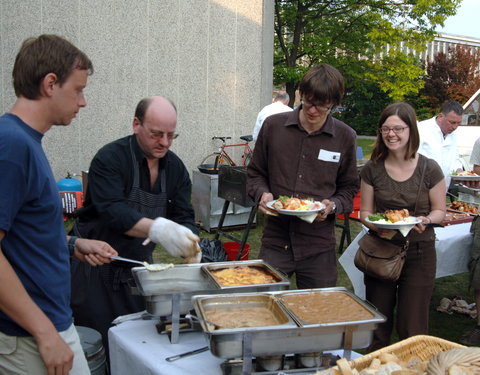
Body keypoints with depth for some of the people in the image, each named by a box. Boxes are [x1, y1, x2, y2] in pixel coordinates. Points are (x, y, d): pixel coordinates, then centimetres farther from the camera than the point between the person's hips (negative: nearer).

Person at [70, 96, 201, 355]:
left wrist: (189, 241, -25)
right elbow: (113, 211, -33)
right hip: (96, 266, -5)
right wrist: (157, 229, -49)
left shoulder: (174, 166, 1)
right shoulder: (110, 159, -19)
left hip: (139, 266, 6)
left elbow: (183, 215, -1)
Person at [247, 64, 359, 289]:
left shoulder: (345, 137, 0)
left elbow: (349, 187, 9)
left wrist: (332, 205, -10)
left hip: (319, 246, 0)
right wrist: (262, 194, -9)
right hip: (275, 242, 0)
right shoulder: (273, 126, -1)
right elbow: (255, 173, 10)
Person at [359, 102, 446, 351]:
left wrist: (425, 220, -19)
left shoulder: (429, 169, -7)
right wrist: (378, 226, -18)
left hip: (418, 253, -2)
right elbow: (365, 212, 3)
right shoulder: (372, 169, -2)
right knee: (377, 326, 12)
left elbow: (439, 211, 2)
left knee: (412, 330, 4)